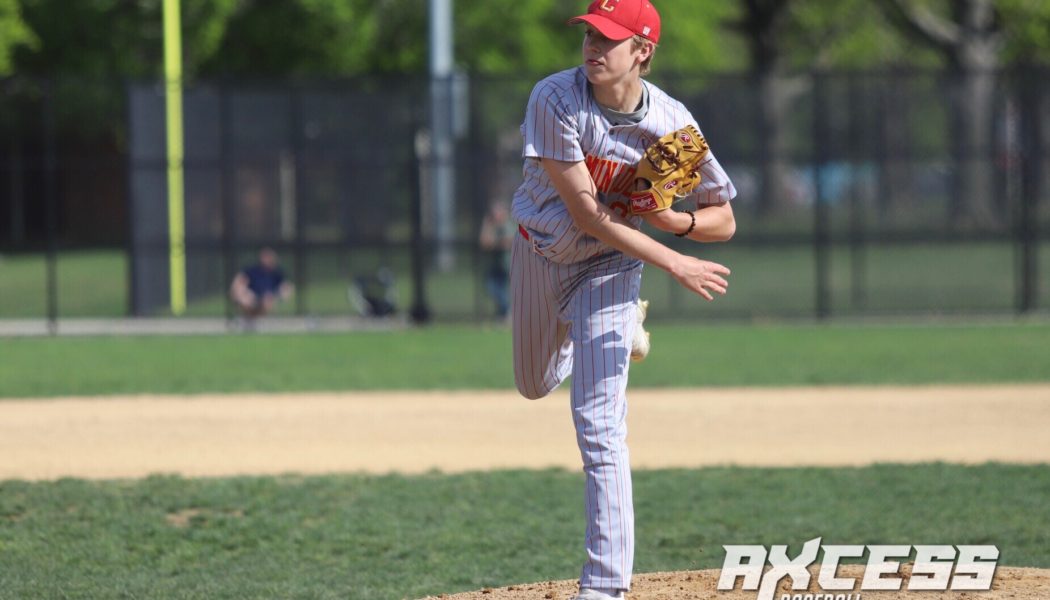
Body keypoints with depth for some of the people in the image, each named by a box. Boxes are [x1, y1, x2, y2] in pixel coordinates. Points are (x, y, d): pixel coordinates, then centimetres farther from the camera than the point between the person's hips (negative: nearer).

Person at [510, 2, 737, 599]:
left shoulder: (672, 125, -20)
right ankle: (624, 326, 58)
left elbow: (723, 221, -8)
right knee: (536, 385, 26)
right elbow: (586, 214, -27)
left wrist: (671, 220, -29)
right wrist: (674, 264, -29)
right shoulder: (555, 101, -25)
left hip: (608, 267, -2)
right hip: (541, 254, 2)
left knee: (599, 427, -13)